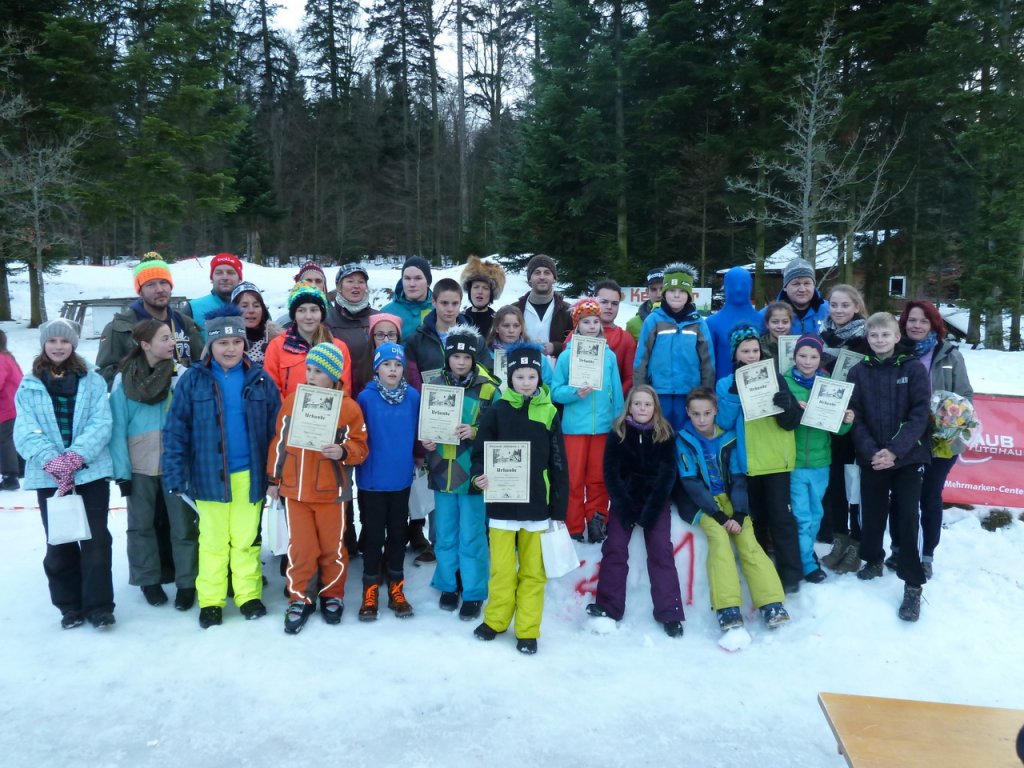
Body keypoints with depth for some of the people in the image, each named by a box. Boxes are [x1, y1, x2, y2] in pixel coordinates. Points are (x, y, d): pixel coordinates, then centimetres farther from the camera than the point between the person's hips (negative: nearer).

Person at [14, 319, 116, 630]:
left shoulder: (93, 381, 3)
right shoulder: (29, 386, 5)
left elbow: (101, 424, -6)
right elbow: (25, 432, -4)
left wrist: (75, 456, -19)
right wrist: (52, 461, -19)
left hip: (91, 471, -1)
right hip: (48, 476, 1)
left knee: (96, 540, 0)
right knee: (59, 543, 10)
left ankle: (99, 605, 9)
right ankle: (69, 605, 23)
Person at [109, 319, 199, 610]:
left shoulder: (181, 376, -4)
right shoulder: (123, 380, -3)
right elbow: (117, 429, -3)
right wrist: (121, 471, -7)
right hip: (139, 466, 1)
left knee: (184, 525, 4)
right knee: (141, 525, 14)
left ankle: (187, 582, 18)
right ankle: (148, 580, 30)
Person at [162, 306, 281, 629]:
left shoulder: (260, 380, -1)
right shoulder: (193, 380, -5)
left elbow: (275, 429, 2)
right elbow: (176, 430, -5)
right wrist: (175, 474, -10)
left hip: (249, 475, 1)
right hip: (209, 475, -1)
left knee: (246, 539, 13)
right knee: (213, 539, 12)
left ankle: (249, 595, 26)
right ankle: (210, 601, 25)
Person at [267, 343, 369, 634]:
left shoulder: (349, 407, -7)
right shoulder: (292, 401, 2)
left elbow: (360, 447, -3)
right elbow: (279, 442, 9)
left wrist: (342, 451, -24)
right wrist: (273, 479, 11)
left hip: (331, 491, -2)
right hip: (294, 490, 2)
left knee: (332, 547, 10)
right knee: (300, 548, 7)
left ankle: (332, 596, 29)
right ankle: (298, 599, 24)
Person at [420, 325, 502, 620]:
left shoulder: (489, 389, -7)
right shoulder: (435, 385, 4)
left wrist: (475, 432, -22)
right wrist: (425, 441, -6)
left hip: (473, 474, -3)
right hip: (442, 472, 4)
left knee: (471, 537, 4)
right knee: (445, 535, 14)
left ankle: (473, 593, 18)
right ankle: (447, 585, 32)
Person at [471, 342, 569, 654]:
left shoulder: (549, 413, 0)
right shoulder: (497, 411, -1)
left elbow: (559, 465, 2)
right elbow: (480, 451, 1)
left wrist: (559, 510, -1)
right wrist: (480, 475, -22)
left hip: (537, 504, 0)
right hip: (502, 503, 0)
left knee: (533, 570, 8)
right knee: (501, 568, 9)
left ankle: (528, 630, 21)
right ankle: (496, 620, 28)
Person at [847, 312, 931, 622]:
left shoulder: (914, 369, -1)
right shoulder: (858, 372, 4)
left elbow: (920, 415, -8)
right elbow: (855, 418, -1)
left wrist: (895, 450, -17)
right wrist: (871, 452, -14)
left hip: (908, 457, -2)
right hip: (871, 458, 2)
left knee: (907, 517, -4)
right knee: (872, 512, 11)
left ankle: (913, 585, 4)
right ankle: (873, 560, 35)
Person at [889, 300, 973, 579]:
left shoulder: (950, 355, -2)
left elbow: (966, 394, 3)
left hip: (940, 441, 0)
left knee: (930, 497, 11)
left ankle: (927, 556, 25)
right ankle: (898, 549, 28)